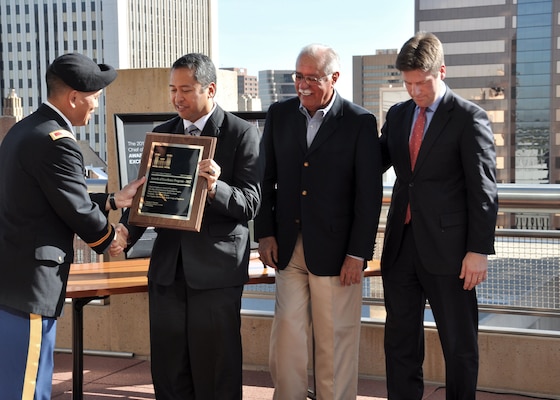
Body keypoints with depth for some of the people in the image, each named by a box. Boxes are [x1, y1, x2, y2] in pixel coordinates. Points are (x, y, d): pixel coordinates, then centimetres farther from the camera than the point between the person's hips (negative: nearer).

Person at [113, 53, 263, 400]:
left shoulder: (242, 133, -4)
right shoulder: (162, 134, 12)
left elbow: (250, 204, -10)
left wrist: (215, 188, -29)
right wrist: (125, 233, -7)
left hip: (216, 270, -5)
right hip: (168, 267, 5)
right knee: (168, 370, 11)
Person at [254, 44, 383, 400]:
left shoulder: (360, 123, -5)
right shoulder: (279, 115, 6)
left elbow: (369, 194, -7)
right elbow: (266, 178, 11)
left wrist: (358, 254, -10)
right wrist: (265, 232, 3)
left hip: (334, 250, -3)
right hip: (288, 247, 3)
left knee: (336, 342, 6)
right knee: (286, 338, 6)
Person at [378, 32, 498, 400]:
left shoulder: (469, 118, -7)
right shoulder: (398, 115, 11)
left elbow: (484, 189, -9)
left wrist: (479, 249, -14)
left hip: (447, 247, -5)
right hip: (401, 244, 6)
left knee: (459, 342, 7)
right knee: (400, 338, 12)